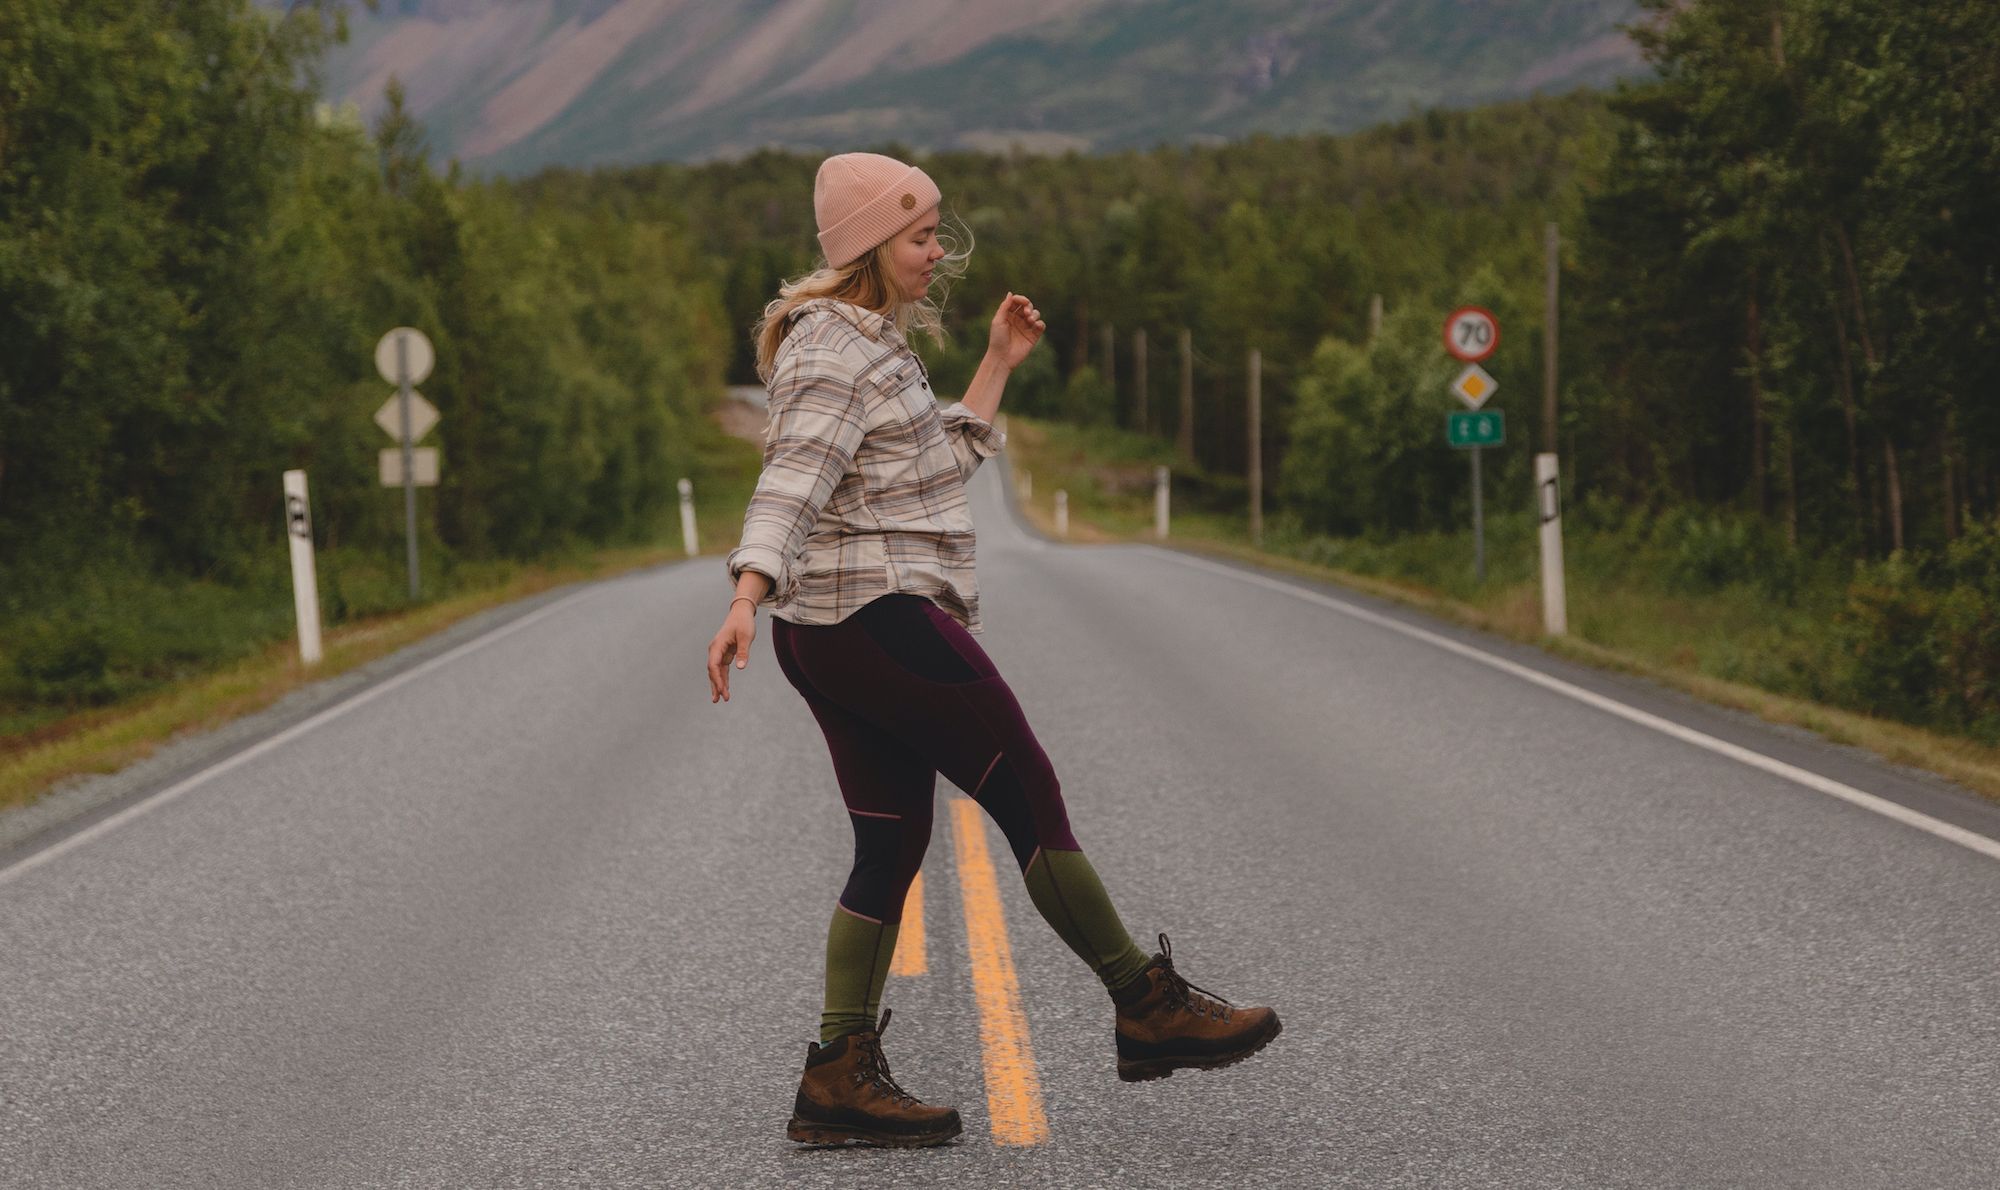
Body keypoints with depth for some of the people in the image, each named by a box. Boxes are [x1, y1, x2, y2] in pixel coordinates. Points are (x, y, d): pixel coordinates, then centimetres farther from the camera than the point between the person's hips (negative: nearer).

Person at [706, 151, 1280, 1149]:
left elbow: (944, 464, 26)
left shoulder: (870, 343, 20)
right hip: (880, 612, -10)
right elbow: (789, 482, -25)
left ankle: (840, 1079, 7)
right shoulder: (832, 350, -12)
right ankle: (1149, 1009, 4)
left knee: (891, 846, 8)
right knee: (1033, 799, -3)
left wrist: (997, 365, 28)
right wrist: (746, 599, -38)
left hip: (834, 639, 10)